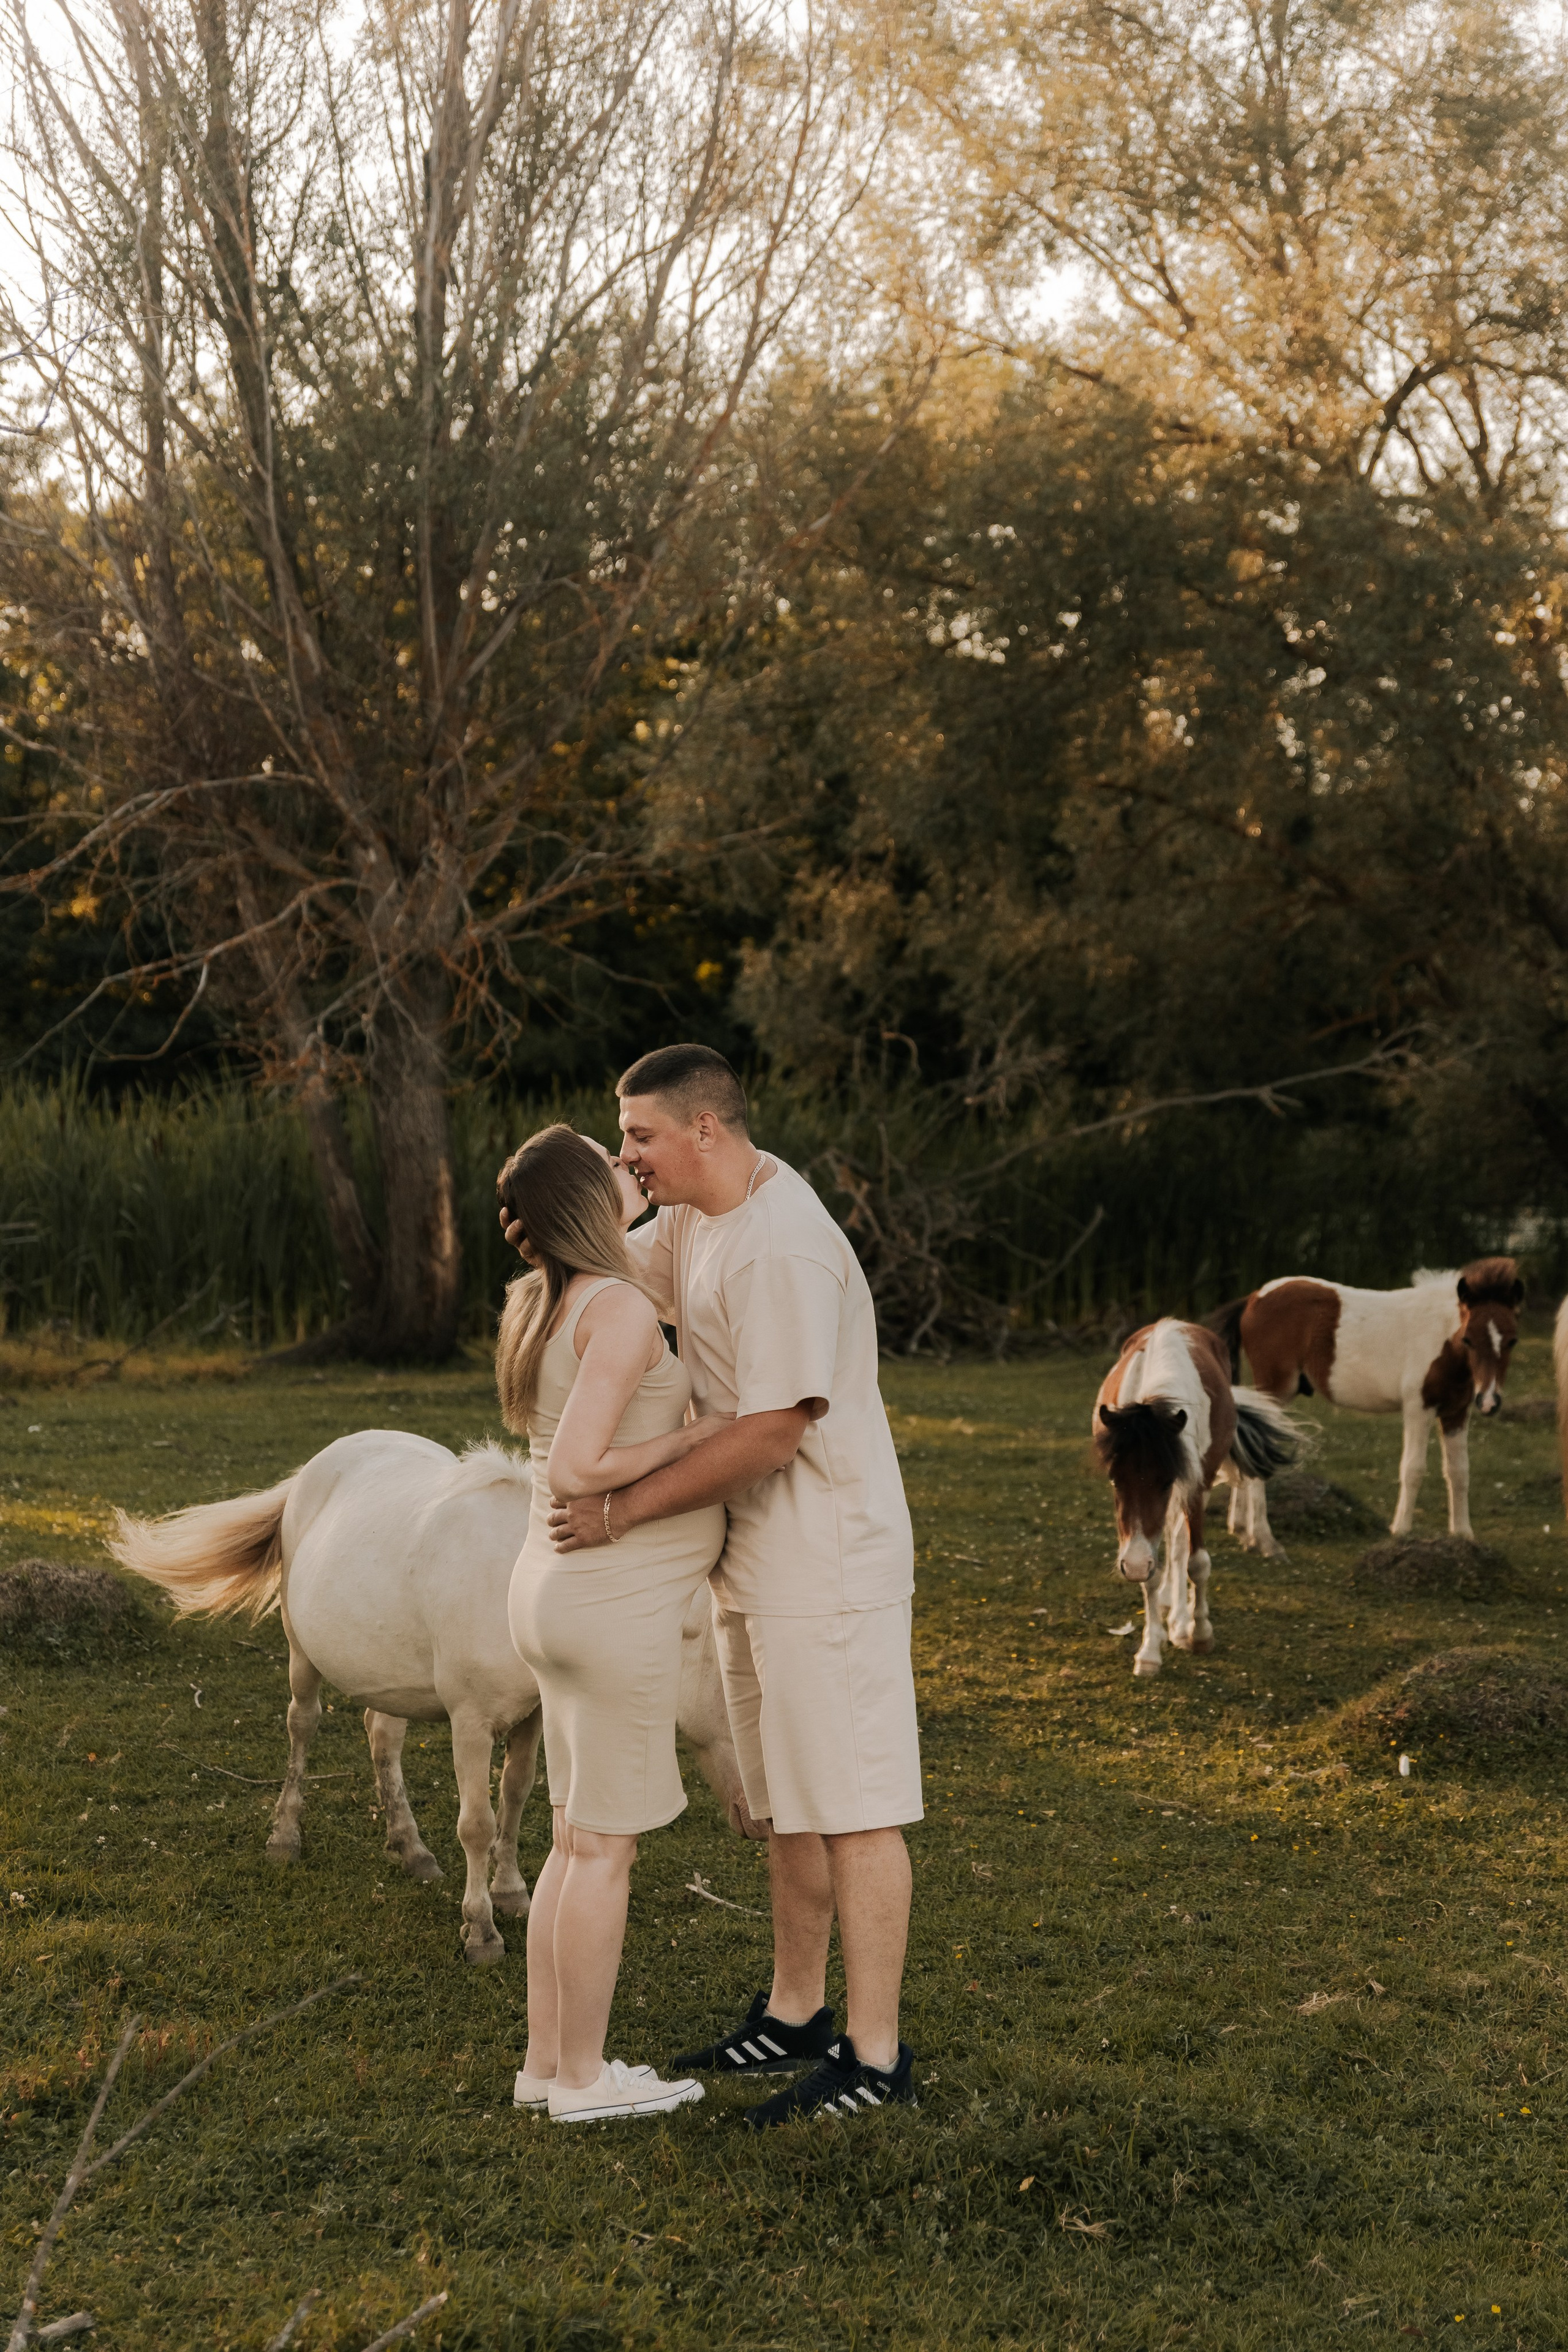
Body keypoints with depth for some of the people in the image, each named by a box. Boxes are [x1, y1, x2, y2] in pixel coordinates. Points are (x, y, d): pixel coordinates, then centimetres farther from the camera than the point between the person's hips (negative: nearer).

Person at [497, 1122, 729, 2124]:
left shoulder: (546, 1302, 9)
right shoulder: (620, 1310, -19)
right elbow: (575, 1471, -25)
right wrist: (693, 1437, -15)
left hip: (564, 1591, 9)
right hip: (618, 1604, -9)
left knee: (582, 1841, 17)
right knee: (607, 1846, 3)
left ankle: (548, 2059, 24)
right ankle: (583, 2076, 13)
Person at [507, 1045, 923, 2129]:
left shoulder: (783, 1252, -23)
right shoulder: (696, 1218, 8)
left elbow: (772, 1433, -25)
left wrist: (624, 1512, -20)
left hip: (828, 1568, -10)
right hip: (757, 1565, 10)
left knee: (853, 1809, -4)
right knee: (788, 1804, 18)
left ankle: (876, 2054, 2)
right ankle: (796, 2014, 30)